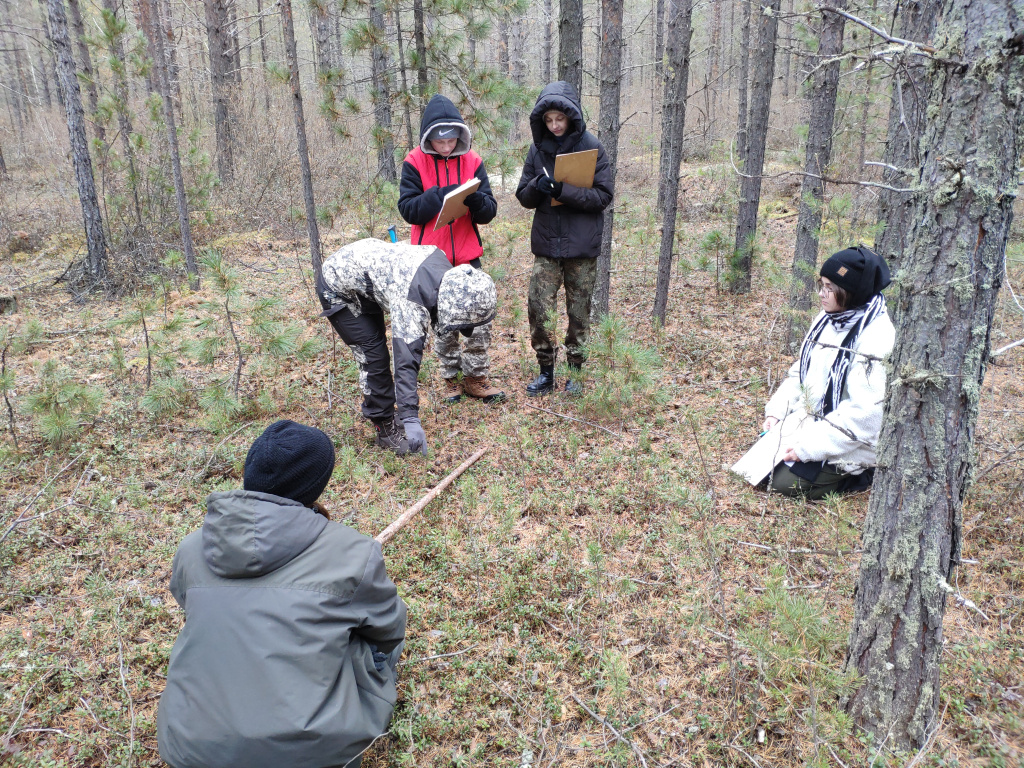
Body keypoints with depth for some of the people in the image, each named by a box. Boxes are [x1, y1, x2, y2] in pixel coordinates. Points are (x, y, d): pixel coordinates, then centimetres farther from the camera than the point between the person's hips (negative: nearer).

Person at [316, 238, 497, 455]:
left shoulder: (445, 270, -14)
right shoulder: (411, 300, -38)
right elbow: (406, 360, -43)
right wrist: (411, 419, -46)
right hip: (338, 288, -9)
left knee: (377, 346, 17)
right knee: (373, 357, -11)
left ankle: (385, 409, 33)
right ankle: (386, 429, -1)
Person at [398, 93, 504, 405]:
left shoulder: (472, 162, 3)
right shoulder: (415, 163, -3)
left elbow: (489, 211, 0)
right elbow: (408, 209, -11)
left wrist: (476, 199, -23)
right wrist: (441, 194, -23)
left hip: (467, 253, 2)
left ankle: (475, 376, 15)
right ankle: (451, 378, 23)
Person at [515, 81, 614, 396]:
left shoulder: (590, 146, -4)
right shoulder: (538, 149, 6)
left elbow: (604, 195, -9)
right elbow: (523, 196, 8)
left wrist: (564, 190, -22)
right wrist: (538, 187, -15)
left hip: (582, 244, -3)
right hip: (546, 243, 3)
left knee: (579, 311, 7)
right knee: (538, 309, -3)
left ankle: (575, 372, 21)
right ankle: (546, 371, 13)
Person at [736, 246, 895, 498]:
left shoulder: (876, 338, -21)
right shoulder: (827, 320, 6)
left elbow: (863, 413, -26)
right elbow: (800, 372, 15)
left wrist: (808, 447, -24)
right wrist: (776, 411, 1)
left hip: (845, 446, -8)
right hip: (805, 420, 8)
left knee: (786, 481, -17)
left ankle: (854, 477, 6)